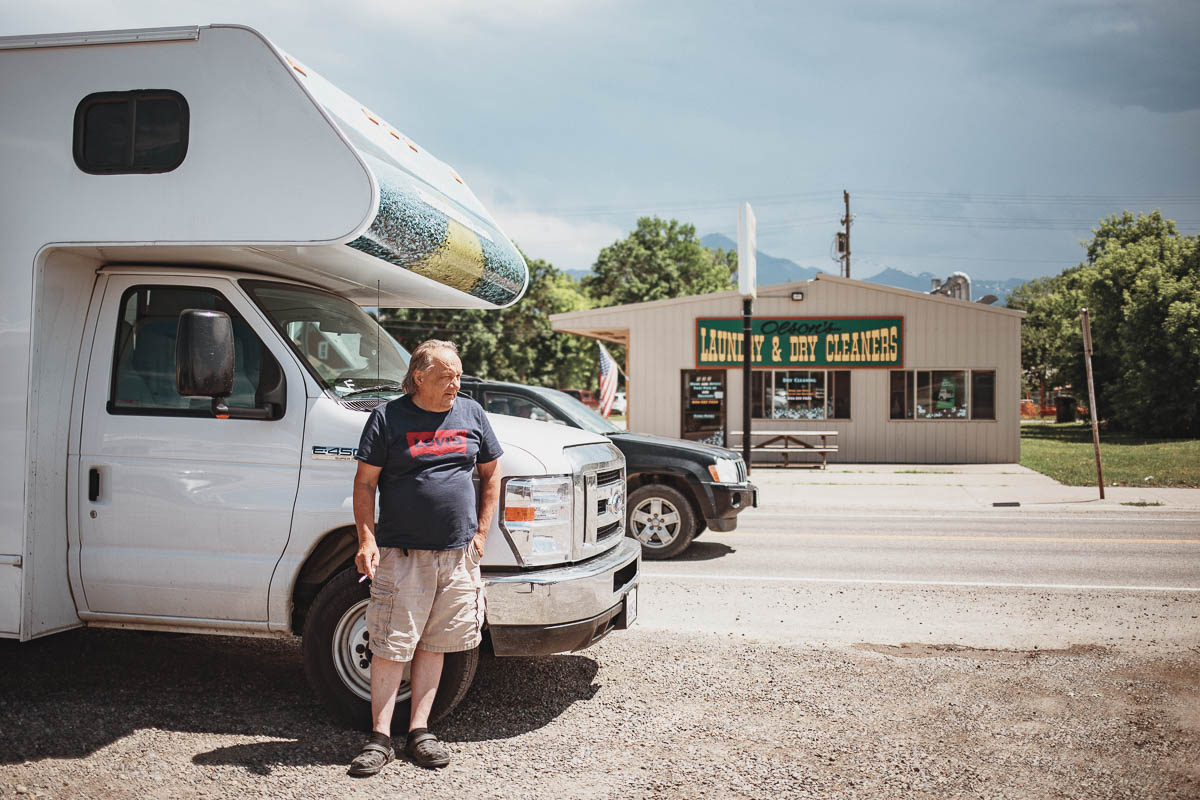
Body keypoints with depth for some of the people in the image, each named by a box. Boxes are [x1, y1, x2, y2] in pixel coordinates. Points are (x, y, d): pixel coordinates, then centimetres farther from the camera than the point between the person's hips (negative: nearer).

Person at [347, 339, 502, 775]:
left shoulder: (471, 413, 8)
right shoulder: (387, 417, -3)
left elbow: (491, 475, 16)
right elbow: (364, 482, -2)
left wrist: (480, 532, 8)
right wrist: (367, 540, -12)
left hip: (457, 556, 4)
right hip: (401, 555, -4)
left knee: (434, 645, 11)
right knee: (390, 648, -1)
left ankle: (419, 731, 21)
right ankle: (380, 738, 9)